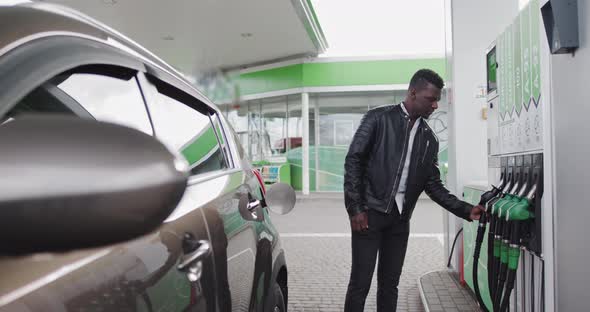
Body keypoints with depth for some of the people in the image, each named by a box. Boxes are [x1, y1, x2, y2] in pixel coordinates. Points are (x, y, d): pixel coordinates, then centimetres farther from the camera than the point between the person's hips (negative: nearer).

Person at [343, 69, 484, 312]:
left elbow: (433, 185, 13)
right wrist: (355, 208, -13)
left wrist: (465, 210, 1)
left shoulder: (429, 138, 12)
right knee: (360, 282, -3)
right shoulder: (378, 118, -3)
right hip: (369, 213, -5)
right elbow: (353, 161, -7)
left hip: (400, 218, 5)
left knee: (390, 284, 9)